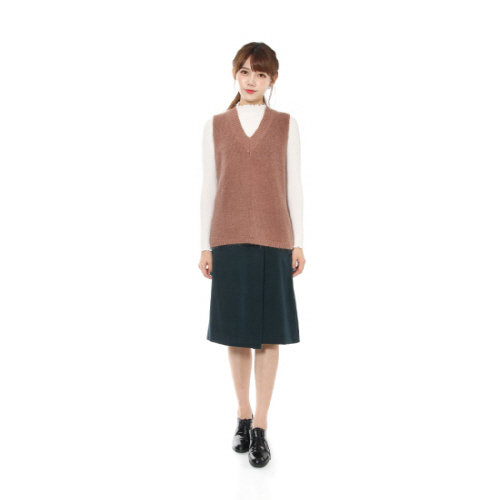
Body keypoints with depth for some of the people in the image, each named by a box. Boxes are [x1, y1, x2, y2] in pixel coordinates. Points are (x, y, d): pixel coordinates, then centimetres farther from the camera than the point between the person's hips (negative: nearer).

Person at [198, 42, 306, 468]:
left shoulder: (286, 125, 5)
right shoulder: (216, 126, 7)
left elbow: (293, 185, 4)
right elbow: (209, 187, 7)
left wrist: (298, 243, 0)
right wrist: (206, 246, 4)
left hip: (273, 239, -1)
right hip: (229, 239, 1)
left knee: (269, 333, 1)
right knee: (235, 331, 7)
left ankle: (260, 428, 12)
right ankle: (243, 415, 25)